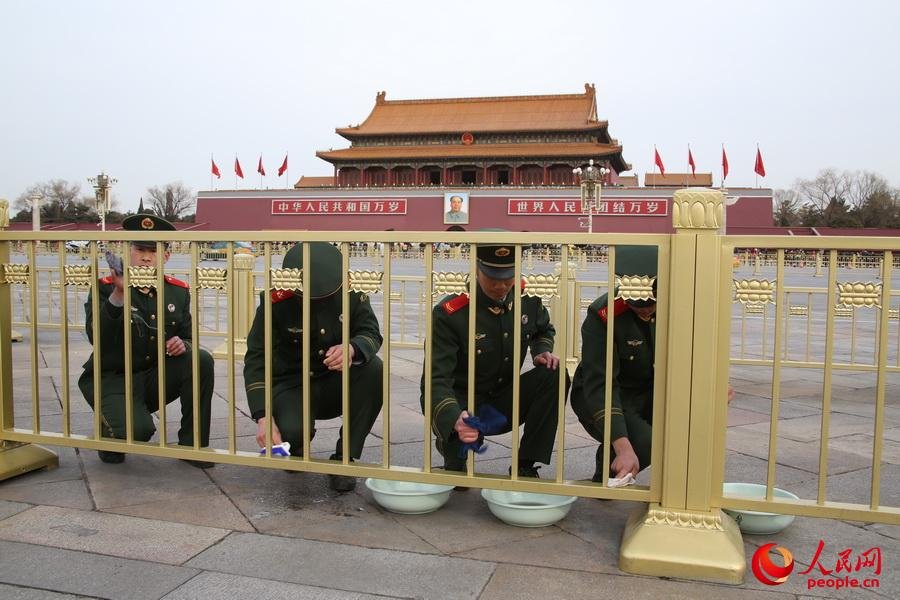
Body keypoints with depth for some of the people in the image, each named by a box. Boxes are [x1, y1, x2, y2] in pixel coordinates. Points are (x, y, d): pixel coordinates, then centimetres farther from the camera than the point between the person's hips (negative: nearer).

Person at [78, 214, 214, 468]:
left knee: (201, 360, -23)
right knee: (138, 430, -32)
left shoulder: (178, 291, 3)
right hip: (113, 379, -4)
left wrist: (184, 345, -15)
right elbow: (98, 339, -24)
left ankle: (193, 444, -10)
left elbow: (188, 338, 11)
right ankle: (110, 437, 9)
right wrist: (118, 294, -35)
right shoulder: (105, 288, -9)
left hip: (156, 378, 4)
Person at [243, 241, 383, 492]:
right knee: (293, 431, -34)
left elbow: (371, 333, -13)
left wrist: (352, 348, -40)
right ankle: (295, 451, 10)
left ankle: (344, 460, -14)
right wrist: (263, 418, -32)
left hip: (336, 385, 3)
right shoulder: (275, 300, -20)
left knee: (373, 369, -28)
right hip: (291, 385, -3)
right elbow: (256, 360, -20)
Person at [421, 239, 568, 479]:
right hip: (462, 405, -5)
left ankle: (525, 467, -10)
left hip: (504, 403, 5)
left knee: (554, 375, -21)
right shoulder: (449, 313, -24)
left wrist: (542, 351, -6)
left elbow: (544, 330, 18)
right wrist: (455, 420, -48)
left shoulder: (527, 299, -7)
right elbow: (436, 380, -29)